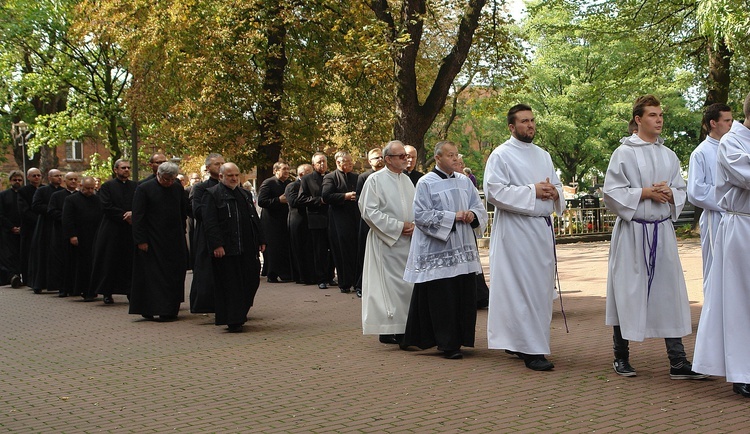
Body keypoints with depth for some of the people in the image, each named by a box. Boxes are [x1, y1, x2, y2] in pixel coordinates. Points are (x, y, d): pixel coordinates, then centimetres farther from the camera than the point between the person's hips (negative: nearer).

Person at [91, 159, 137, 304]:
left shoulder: (135, 186, 11)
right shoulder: (107, 186, 1)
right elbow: (106, 207, -8)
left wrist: (132, 213, -15)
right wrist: (125, 216, -12)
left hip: (131, 231, 3)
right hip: (112, 230, -3)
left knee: (130, 262, 2)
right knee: (109, 263, 0)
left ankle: (130, 292, 8)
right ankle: (107, 293, 6)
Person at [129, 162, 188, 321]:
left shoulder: (178, 188, 6)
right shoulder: (144, 189, -7)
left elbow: (183, 212, 15)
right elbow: (137, 216, -9)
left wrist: (182, 234, 11)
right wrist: (141, 240, -14)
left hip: (174, 241, 5)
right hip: (152, 241, -4)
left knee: (174, 275, 6)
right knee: (151, 275, -1)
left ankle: (170, 310, 15)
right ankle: (148, 309, 4)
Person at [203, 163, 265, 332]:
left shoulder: (245, 194, 18)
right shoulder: (212, 194, -4)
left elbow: (254, 219, 22)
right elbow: (210, 223, -12)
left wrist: (260, 240, 15)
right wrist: (216, 245, -19)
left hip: (247, 248, 7)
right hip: (225, 249, -7)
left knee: (251, 281, 8)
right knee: (229, 285, -3)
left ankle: (240, 314, 25)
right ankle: (233, 321, 1)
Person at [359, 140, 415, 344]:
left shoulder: (407, 180, 12)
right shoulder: (375, 180, -7)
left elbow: (415, 208, 19)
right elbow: (369, 211, -12)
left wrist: (413, 225, -3)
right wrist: (398, 226, -13)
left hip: (408, 241, 6)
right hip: (386, 242, -6)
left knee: (407, 284, 6)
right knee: (388, 284, -5)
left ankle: (403, 327, 15)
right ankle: (387, 330, 2)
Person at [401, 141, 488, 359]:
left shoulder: (464, 181, 13)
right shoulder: (426, 183, -3)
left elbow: (479, 207, 14)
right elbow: (421, 215, -11)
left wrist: (472, 214, -10)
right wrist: (454, 216, -15)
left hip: (463, 249, 5)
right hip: (437, 251, -5)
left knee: (464, 296, 4)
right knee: (442, 298, -5)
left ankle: (460, 339, 15)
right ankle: (447, 344, 1)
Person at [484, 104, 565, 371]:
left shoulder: (543, 155, 18)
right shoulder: (500, 155, -4)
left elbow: (557, 185, 23)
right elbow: (493, 191, -15)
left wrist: (555, 192, -2)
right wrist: (532, 191, -16)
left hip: (542, 228, 8)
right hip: (515, 231, -8)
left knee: (541, 286, 9)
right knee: (522, 288, -8)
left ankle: (516, 341, 21)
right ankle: (531, 350, -7)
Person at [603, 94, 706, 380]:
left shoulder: (669, 156, 12)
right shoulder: (624, 153, -3)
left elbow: (682, 192, 15)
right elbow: (611, 193, -8)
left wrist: (670, 193, -7)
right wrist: (645, 193, -14)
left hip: (662, 230, 5)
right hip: (632, 231, -4)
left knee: (670, 292, 2)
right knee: (628, 292, 2)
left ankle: (678, 362, 6)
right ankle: (621, 358, 16)